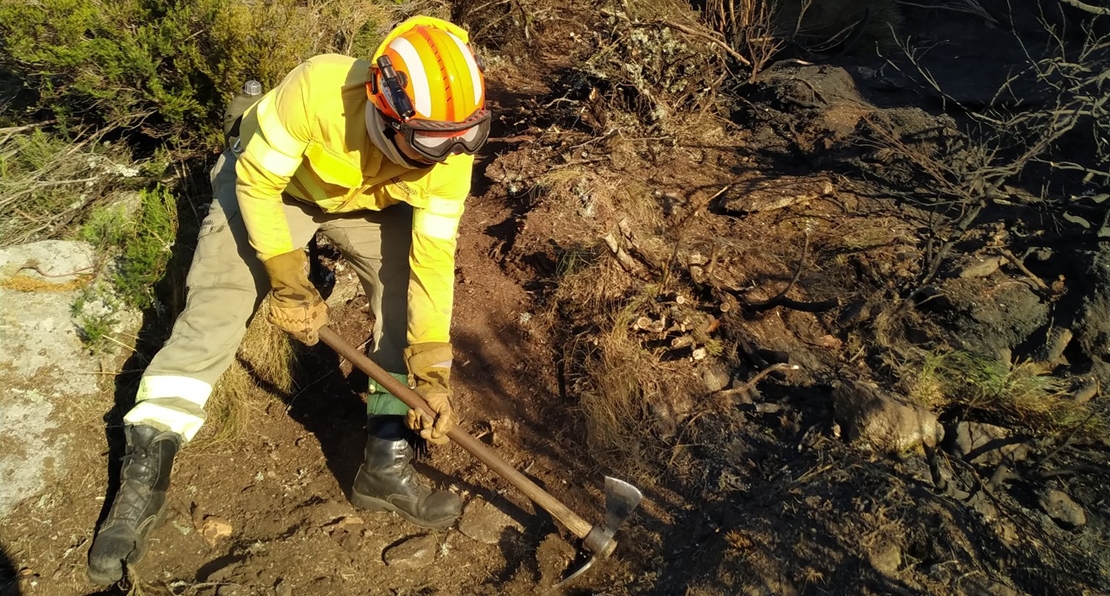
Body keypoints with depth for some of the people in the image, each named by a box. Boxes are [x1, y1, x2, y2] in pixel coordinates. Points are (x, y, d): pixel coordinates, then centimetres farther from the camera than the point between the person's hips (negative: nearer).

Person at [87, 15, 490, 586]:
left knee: (408, 292, -16)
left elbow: (433, 259, -28)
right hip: (273, 184, -2)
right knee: (214, 310, -13)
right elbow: (257, 184, -25)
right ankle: (144, 476, -3)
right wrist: (289, 284, -23)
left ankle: (386, 461, -4)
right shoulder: (318, 88, -40)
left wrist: (431, 374, -32)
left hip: (370, 206, 3)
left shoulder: (449, 155, -30)